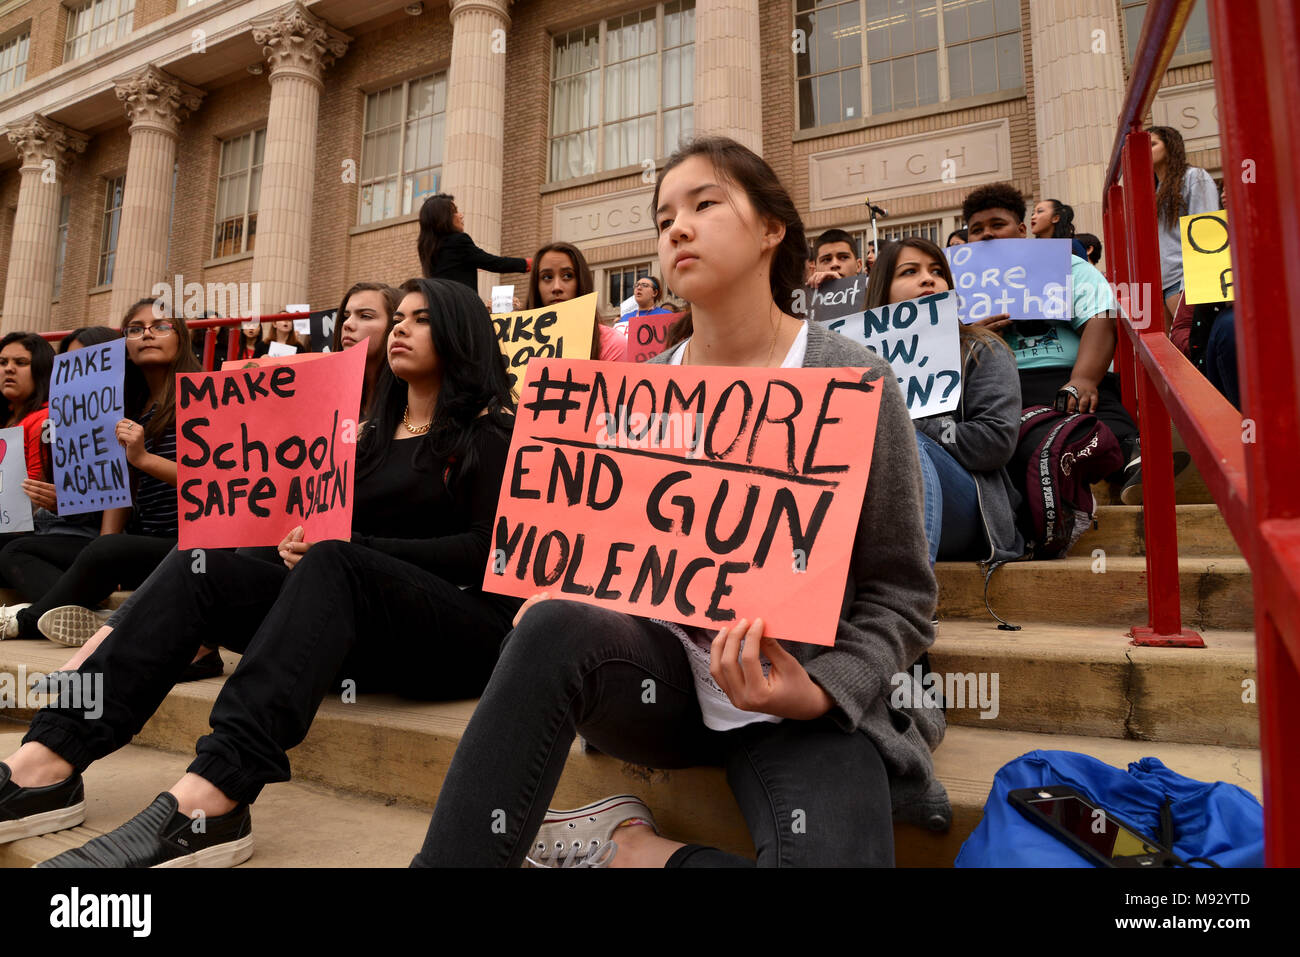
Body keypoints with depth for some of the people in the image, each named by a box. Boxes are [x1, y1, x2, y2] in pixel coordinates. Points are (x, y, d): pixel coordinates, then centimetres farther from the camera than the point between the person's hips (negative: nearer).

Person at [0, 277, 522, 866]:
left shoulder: (488, 432, 3)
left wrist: (357, 548, -14)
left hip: (465, 634, -6)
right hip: (366, 638, 6)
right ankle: (47, 759, -23)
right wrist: (303, 542, -3)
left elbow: (489, 548, -9)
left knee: (334, 564, -34)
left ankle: (205, 801, -46)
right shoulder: (376, 434, 23)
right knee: (200, 566, -12)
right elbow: (341, 527, 20)